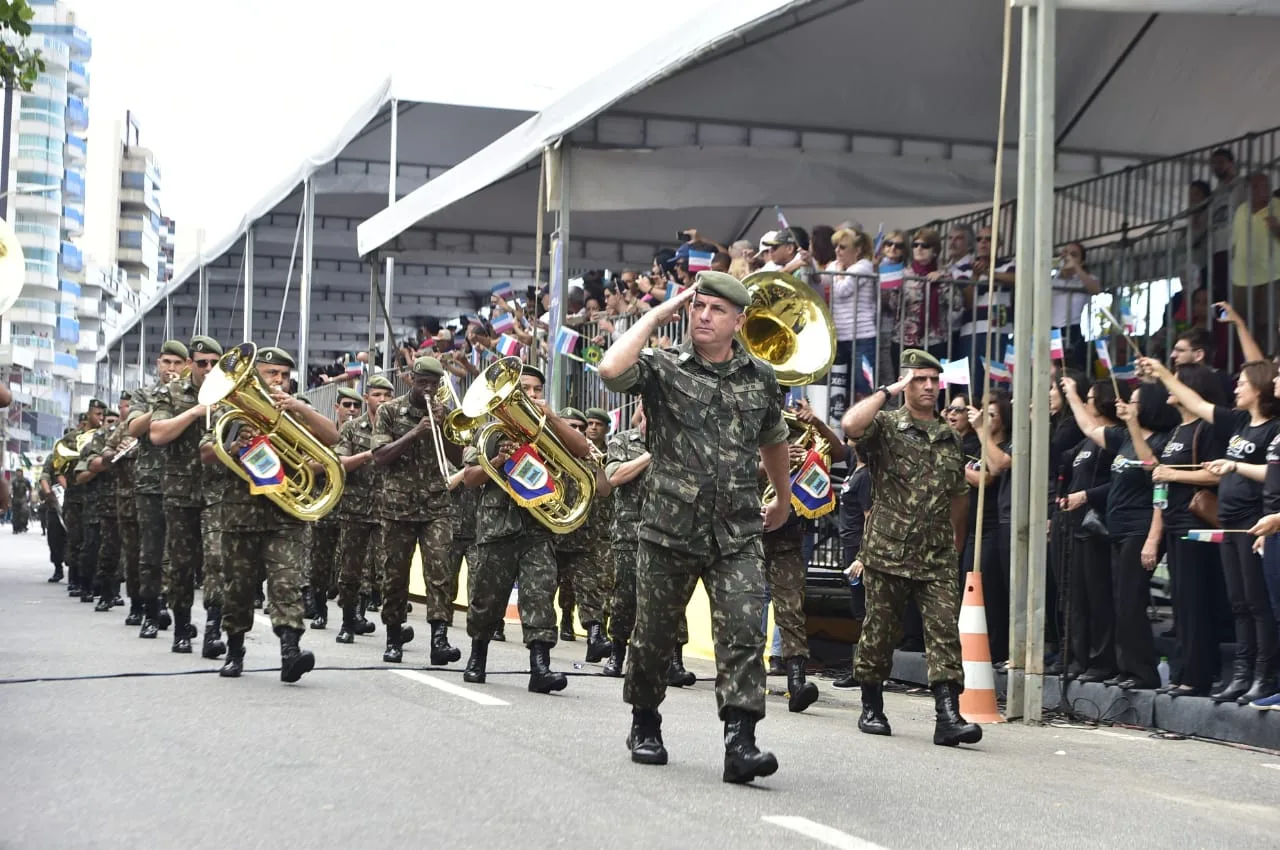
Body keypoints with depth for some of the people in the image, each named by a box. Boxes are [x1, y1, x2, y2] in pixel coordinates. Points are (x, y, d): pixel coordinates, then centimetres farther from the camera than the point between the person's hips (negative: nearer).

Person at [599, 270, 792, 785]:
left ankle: (740, 743, -17)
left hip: (738, 536, 1)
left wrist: (783, 498, 38)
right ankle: (644, 724, 34)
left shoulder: (760, 378, 9)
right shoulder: (664, 367, -1)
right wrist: (656, 315, -12)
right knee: (654, 636, 12)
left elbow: (773, 440, 27)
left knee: (744, 635, -14)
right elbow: (612, 370, -24)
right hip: (669, 530, -1)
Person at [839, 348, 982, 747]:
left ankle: (948, 716, -14)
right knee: (880, 631, 5)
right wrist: (890, 390, -13)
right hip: (887, 552, -3)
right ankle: (871, 707, 21)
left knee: (945, 631, -8)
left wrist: (957, 544, 22)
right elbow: (850, 425, -23)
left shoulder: (951, 438, 15)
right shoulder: (885, 426, 1)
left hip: (937, 557, 3)